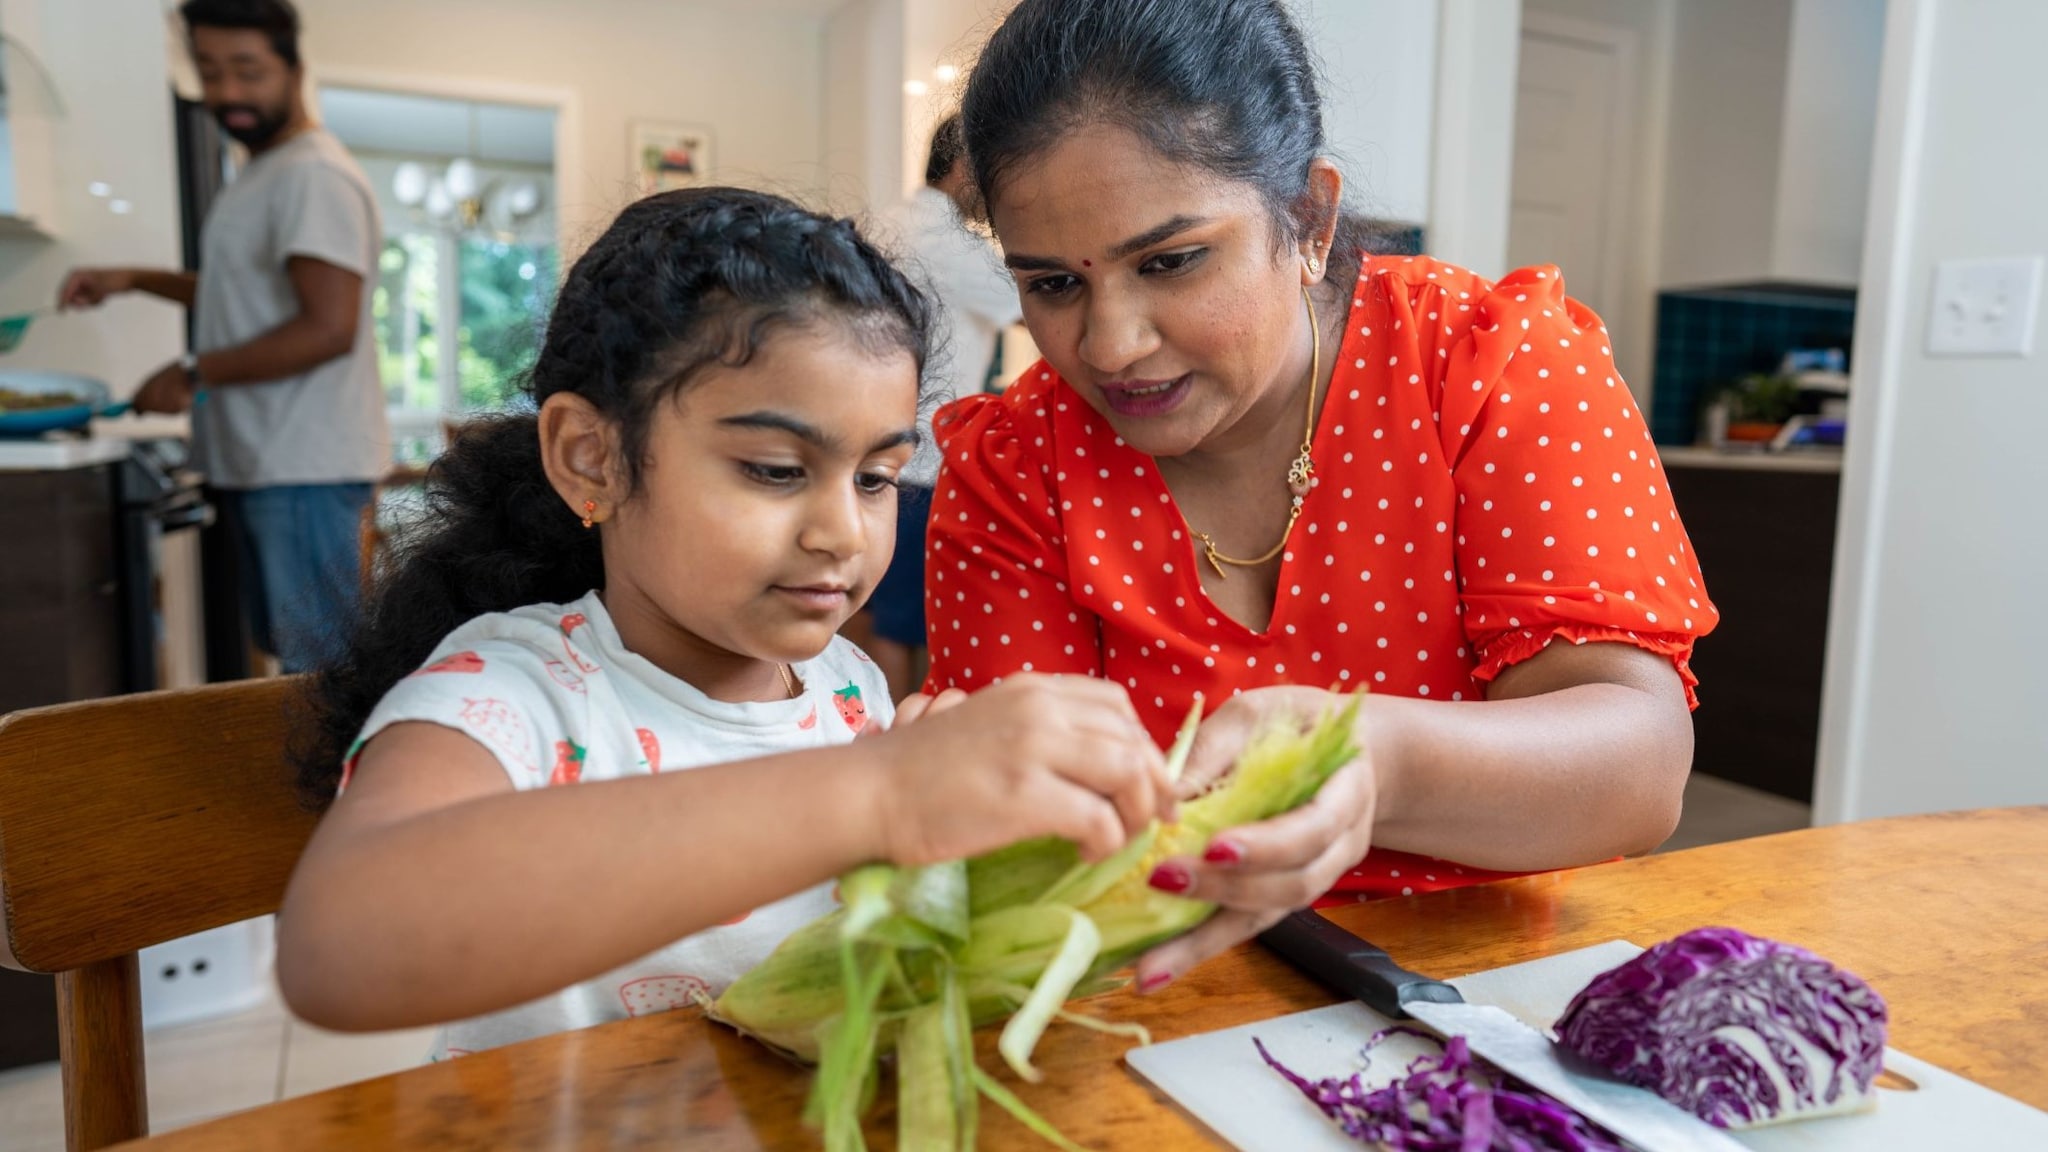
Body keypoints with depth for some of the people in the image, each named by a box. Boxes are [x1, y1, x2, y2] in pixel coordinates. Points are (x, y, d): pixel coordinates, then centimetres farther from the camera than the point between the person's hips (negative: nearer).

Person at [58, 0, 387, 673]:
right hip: (259, 465, 10)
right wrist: (134, 280, 21)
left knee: (317, 669, -7)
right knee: (292, 655, 14)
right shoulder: (263, 172, 19)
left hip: (304, 467, -10)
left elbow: (328, 327, -22)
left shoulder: (314, 175, -13)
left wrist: (195, 374, -13)